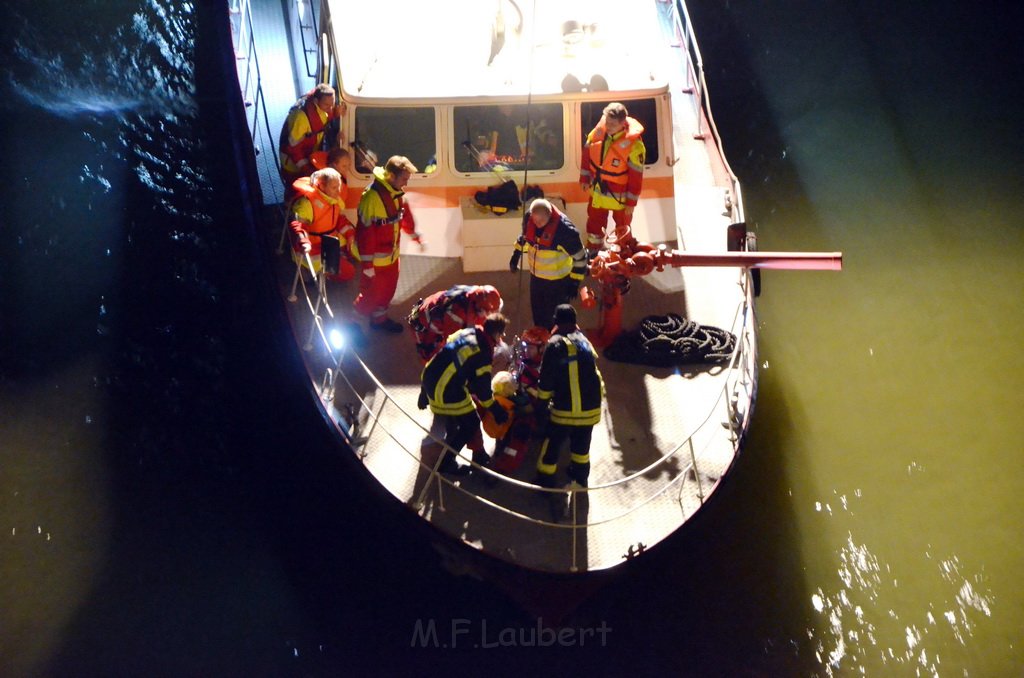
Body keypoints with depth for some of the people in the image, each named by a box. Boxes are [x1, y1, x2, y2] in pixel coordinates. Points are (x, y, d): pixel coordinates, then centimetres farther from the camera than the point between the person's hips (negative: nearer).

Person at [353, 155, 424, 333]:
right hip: (376, 258, -8)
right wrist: (367, 263, -23)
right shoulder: (372, 196, -29)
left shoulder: (396, 192, -2)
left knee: (388, 289, 21)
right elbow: (364, 232, -26)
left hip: (391, 254, 8)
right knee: (372, 292, 4)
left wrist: (415, 236, 26)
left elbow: (405, 215, 17)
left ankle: (379, 318, 42)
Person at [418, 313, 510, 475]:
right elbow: (482, 387, -11)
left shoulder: (466, 332, 8)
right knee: (471, 424, 8)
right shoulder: (482, 352, -16)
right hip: (444, 392, -8)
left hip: (429, 378, 8)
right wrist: (497, 410, 2)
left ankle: (451, 438, 55)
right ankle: (446, 463, 14)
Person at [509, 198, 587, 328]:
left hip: (558, 280, -6)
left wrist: (575, 282, -20)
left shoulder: (564, 229, -32)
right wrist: (516, 256, 14)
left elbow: (580, 257, -21)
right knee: (538, 312, 24)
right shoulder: (530, 219, -15)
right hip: (536, 276, 6)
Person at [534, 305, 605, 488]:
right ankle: (580, 473, 40)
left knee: (552, 442, 10)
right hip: (590, 406, 5)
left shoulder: (555, 344, -11)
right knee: (582, 441, 24)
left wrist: (542, 403, 1)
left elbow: (546, 378, -10)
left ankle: (545, 480, 18)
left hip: (565, 408, -5)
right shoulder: (584, 341, 9)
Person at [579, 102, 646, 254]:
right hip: (597, 191, 5)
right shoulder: (599, 131, -15)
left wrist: (631, 202, -16)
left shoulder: (633, 145, -30)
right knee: (594, 221, 25)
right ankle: (593, 251, 48)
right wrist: (584, 178, 7)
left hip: (618, 195, -5)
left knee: (622, 226, 17)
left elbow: (636, 176, -22)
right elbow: (587, 153, 2)